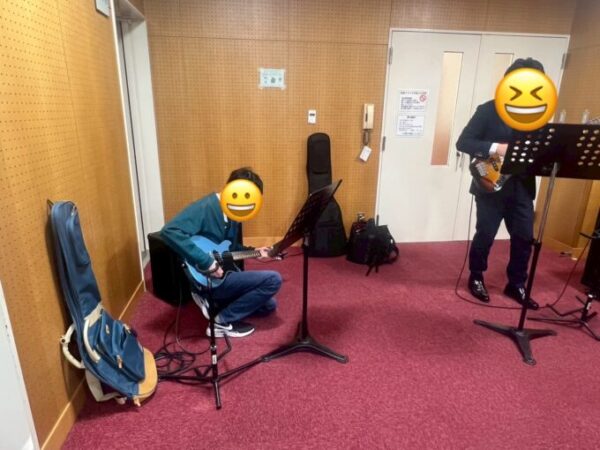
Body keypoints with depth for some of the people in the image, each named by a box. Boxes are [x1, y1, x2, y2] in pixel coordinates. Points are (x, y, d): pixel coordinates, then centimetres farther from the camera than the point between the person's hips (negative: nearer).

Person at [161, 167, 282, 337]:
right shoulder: (205, 208, -20)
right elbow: (169, 231, -34)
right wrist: (207, 262, -34)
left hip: (223, 276, 9)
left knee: (269, 305, 15)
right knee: (273, 279, -15)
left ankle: (216, 303, 13)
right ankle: (223, 322, -7)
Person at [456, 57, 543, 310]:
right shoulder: (488, 111, -6)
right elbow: (463, 142, -13)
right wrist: (495, 148, -23)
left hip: (522, 187, 5)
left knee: (524, 237, 9)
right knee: (485, 236, 5)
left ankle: (516, 284, 26)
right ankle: (476, 278, 25)